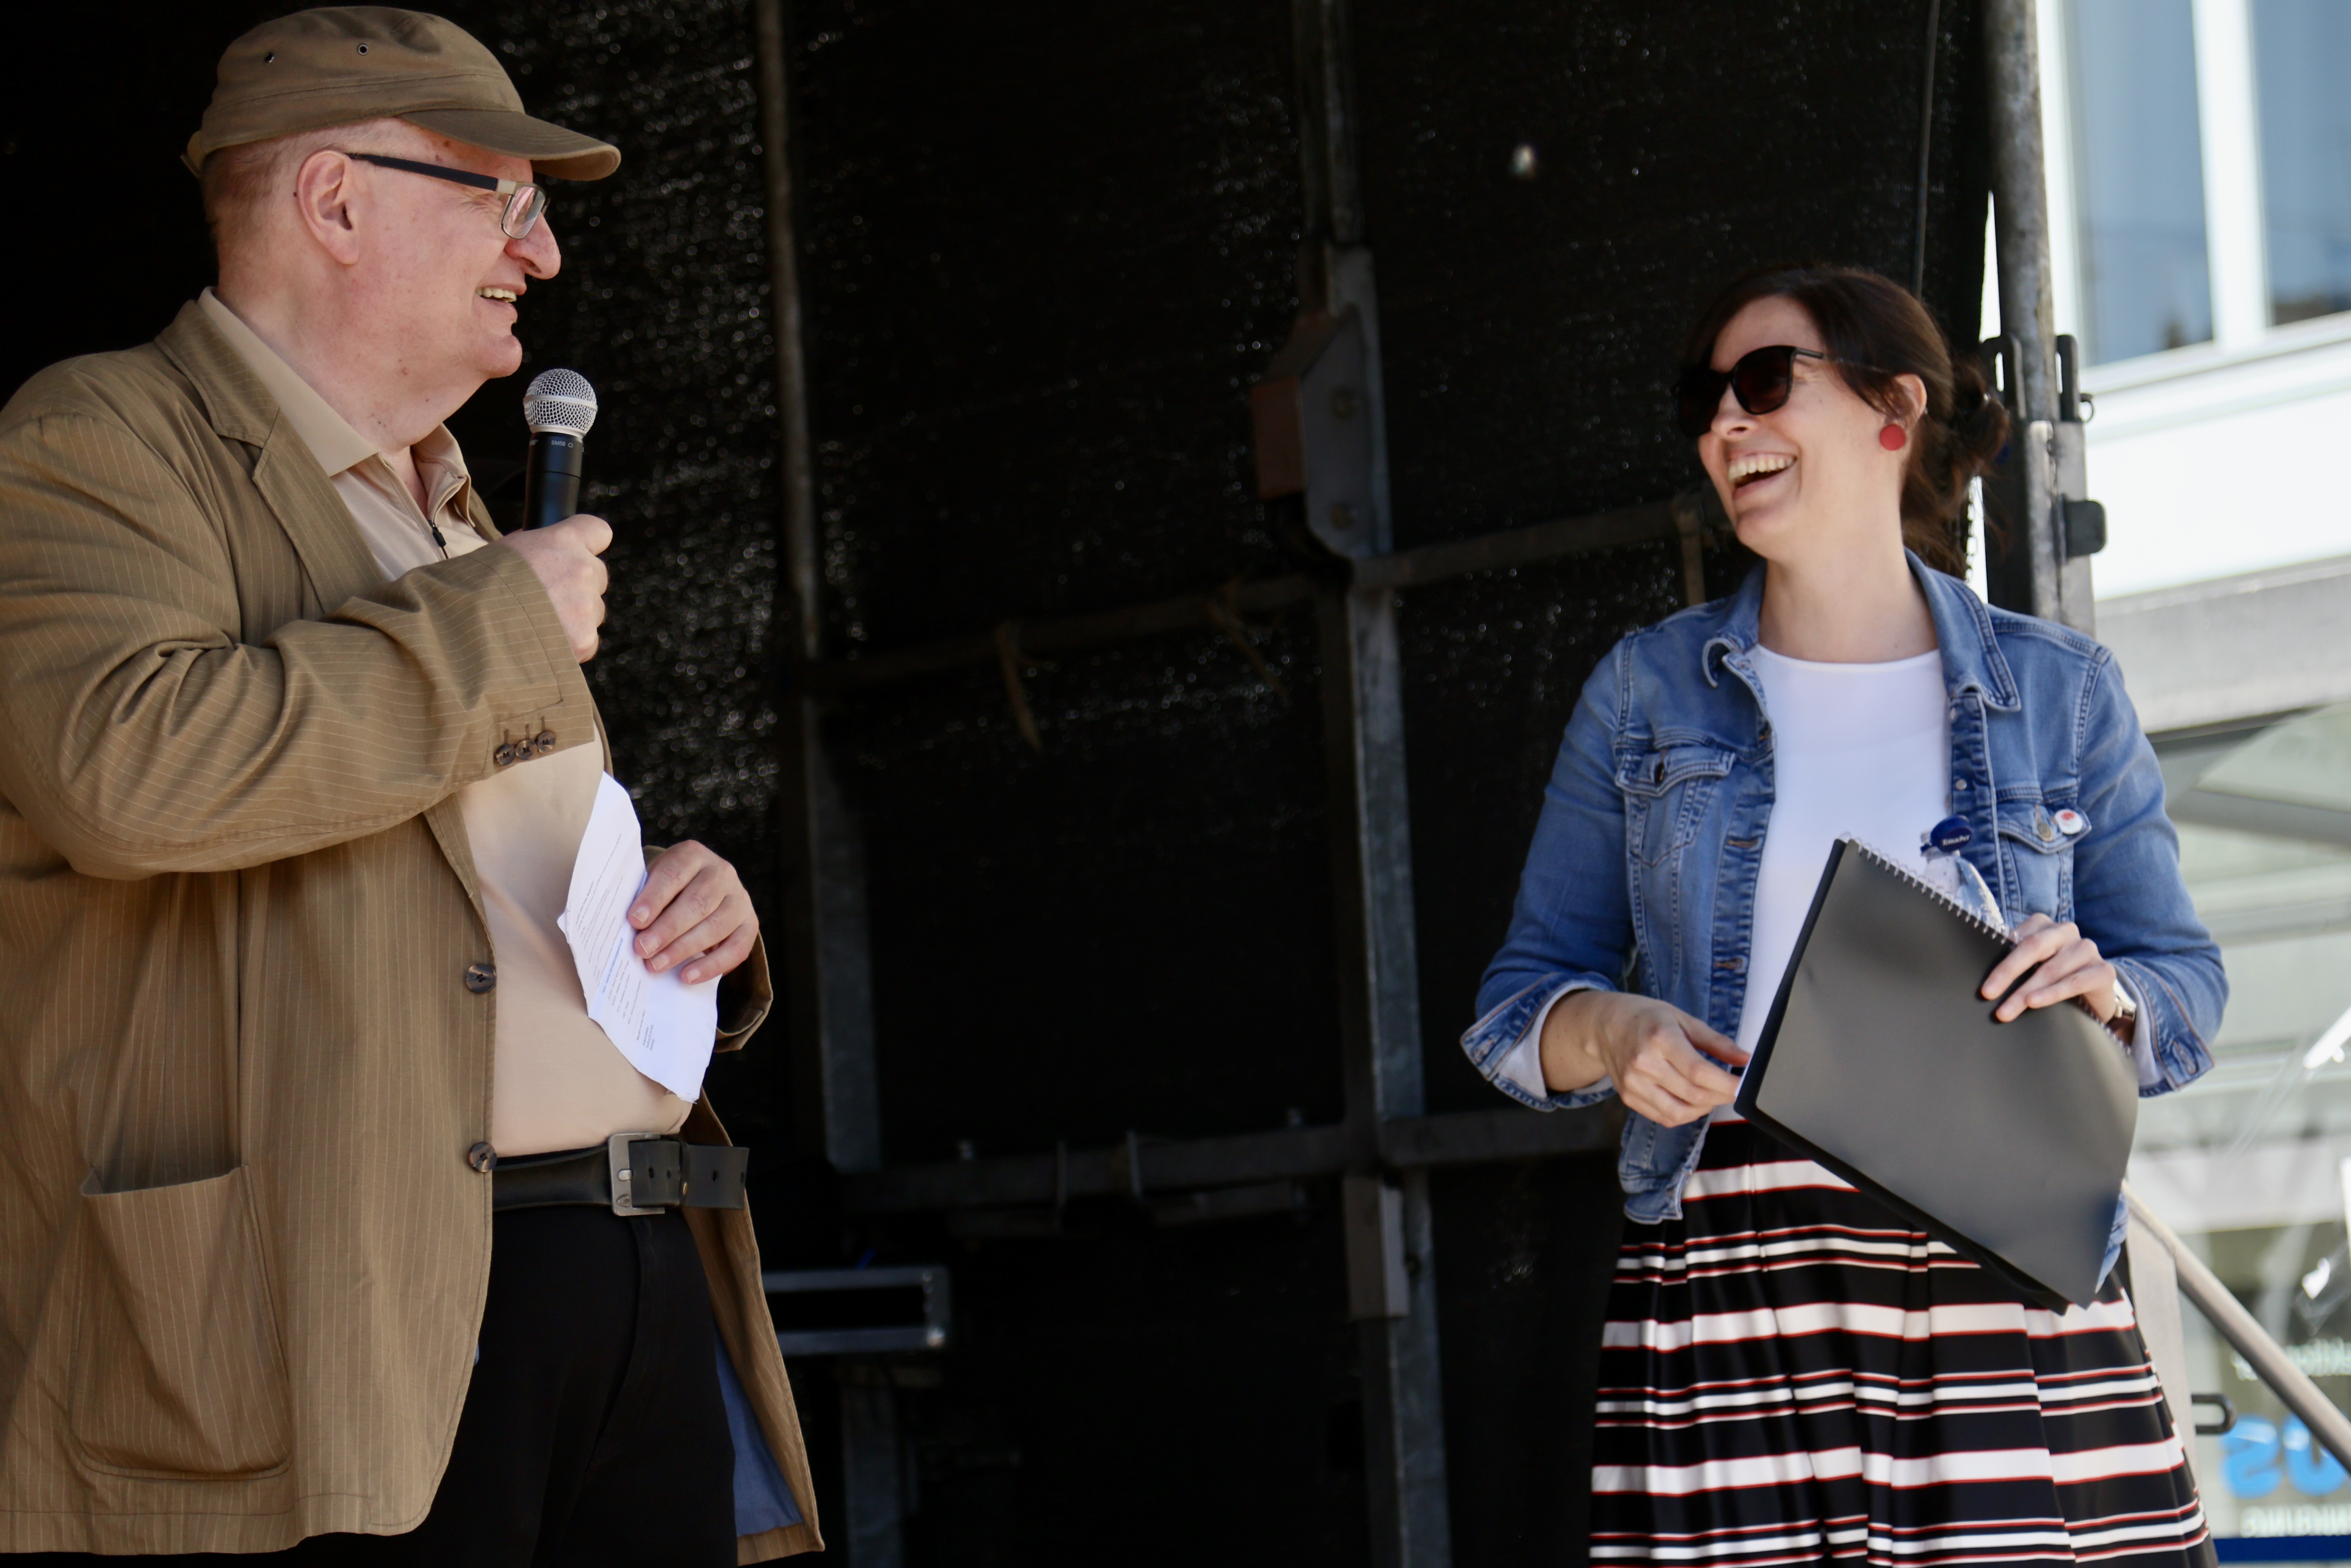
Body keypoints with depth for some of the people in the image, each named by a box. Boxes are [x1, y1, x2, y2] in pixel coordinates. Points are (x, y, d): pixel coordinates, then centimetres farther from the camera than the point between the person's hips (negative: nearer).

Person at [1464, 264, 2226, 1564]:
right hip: (1728, 1288, 0)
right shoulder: (1646, 694, 14)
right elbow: (1517, 1006, 13)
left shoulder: (2059, 693, 11)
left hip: (2010, 1282, 0)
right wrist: (1612, 1032, -9)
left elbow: (2187, 996, 12)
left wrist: (2102, 993, -10)